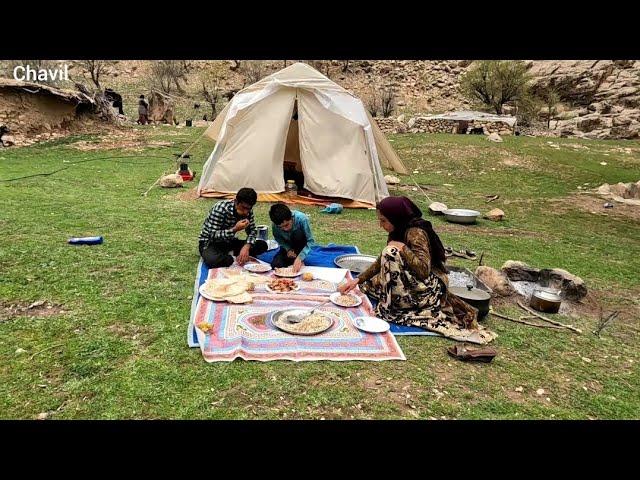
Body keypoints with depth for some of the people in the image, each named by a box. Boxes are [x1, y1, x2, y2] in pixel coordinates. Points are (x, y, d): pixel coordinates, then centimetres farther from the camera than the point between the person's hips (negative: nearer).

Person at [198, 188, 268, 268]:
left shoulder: (248, 211, -9)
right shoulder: (220, 208, -27)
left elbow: (252, 231, -4)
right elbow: (213, 235, -28)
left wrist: (246, 247, -24)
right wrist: (235, 229, -41)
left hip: (229, 241, 5)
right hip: (210, 243, -5)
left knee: (262, 245, -13)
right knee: (213, 261, -40)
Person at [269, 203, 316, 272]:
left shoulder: (301, 218, -32)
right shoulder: (275, 226, -22)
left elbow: (311, 241, -29)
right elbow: (279, 240, -2)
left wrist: (300, 258, -40)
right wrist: (288, 249, -21)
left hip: (302, 246, -2)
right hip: (288, 247, 2)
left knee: (297, 233, -35)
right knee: (275, 265, -24)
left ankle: (300, 261, -14)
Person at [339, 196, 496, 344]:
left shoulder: (415, 233, -21)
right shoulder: (398, 231, 6)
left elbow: (424, 269, -32)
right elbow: (381, 262, 12)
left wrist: (402, 248, -24)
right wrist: (357, 280, 6)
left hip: (430, 288, -10)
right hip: (415, 282, 10)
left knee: (391, 252, -23)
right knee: (370, 282, 9)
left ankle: (388, 305, -16)